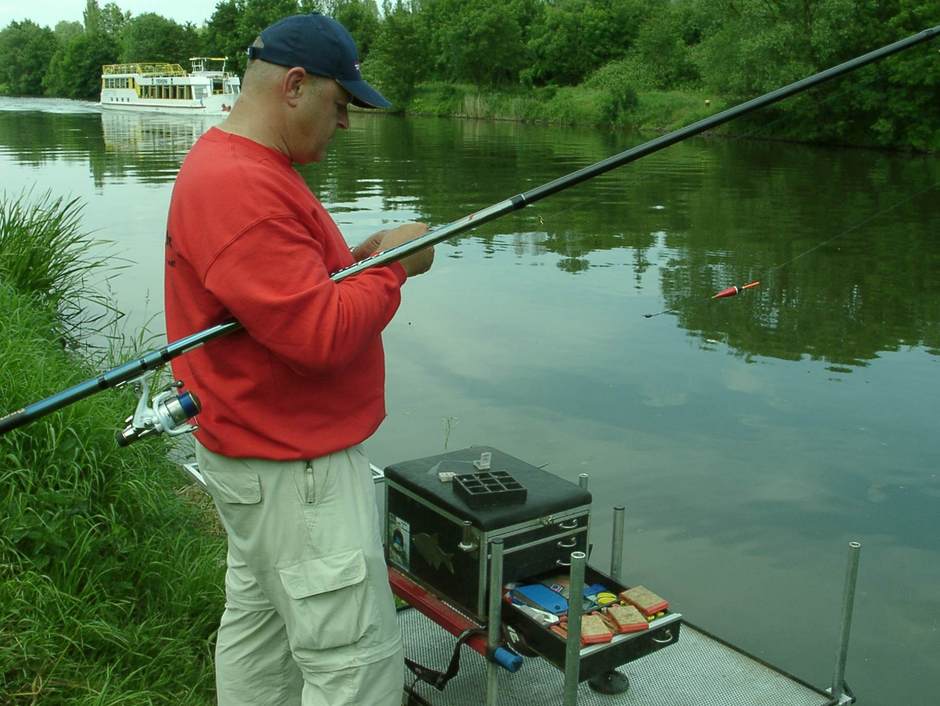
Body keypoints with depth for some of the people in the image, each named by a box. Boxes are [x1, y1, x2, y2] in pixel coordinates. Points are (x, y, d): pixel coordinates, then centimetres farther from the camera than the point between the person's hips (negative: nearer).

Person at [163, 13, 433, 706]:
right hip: (294, 465, -11)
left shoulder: (229, 163, 11)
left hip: (258, 448, 11)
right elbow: (321, 336, -28)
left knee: (258, 622, 22)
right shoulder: (243, 187, -24)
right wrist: (391, 266, -13)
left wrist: (353, 261, 3)